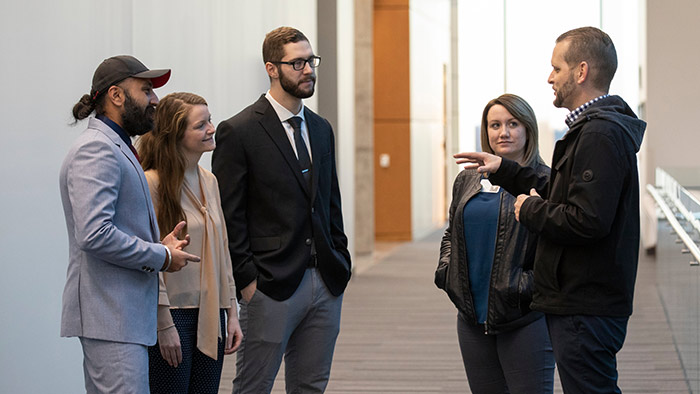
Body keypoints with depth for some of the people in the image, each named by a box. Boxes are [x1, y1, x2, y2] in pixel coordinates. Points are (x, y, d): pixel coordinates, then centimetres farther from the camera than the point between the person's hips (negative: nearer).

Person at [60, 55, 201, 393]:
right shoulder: (96, 149, -12)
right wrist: (162, 257, -12)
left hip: (126, 312, 11)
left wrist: (160, 245, 10)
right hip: (109, 315, -11)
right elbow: (95, 235, -23)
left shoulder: (118, 148, 22)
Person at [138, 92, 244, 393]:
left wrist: (231, 314, 12)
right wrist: (164, 324, -15)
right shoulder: (152, 183, -11)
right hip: (173, 314, -7)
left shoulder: (209, 182, 13)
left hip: (210, 317, 7)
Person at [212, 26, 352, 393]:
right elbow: (229, 217, -9)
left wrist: (341, 263, 12)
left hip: (326, 284, 7)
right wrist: (246, 280, -13)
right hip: (272, 286, -6)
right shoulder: (238, 132, -7)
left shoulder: (321, 129, 15)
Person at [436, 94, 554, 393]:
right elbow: (451, 234, 24)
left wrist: (530, 285, -18)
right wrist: (445, 270, 8)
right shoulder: (468, 180, 12)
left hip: (525, 321, -6)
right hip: (472, 318, 6)